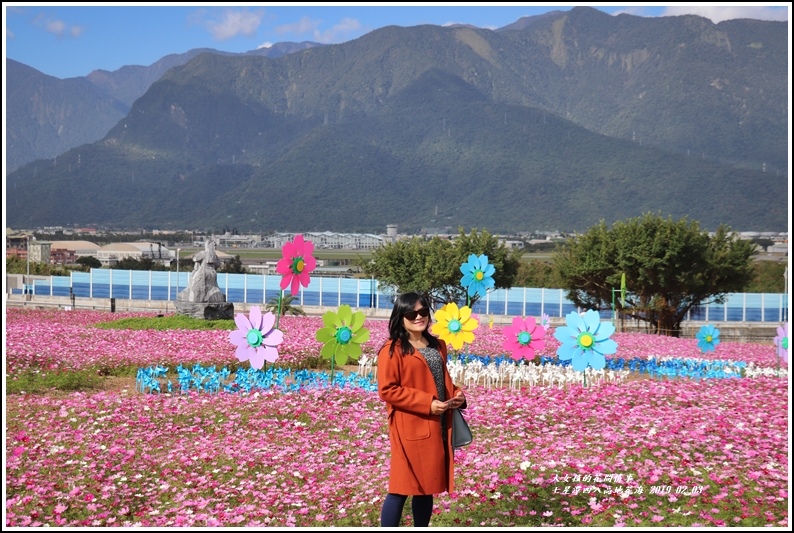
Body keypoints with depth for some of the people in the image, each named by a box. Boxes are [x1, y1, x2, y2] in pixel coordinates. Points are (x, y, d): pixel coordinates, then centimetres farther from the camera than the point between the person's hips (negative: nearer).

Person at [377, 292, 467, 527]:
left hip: (437, 428, 7)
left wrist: (457, 395, 1)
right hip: (410, 430, -7)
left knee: (427, 485, 14)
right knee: (401, 487, -3)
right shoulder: (392, 350, -10)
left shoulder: (438, 346, 13)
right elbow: (387, 390, -15)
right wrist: (427, 403, -20)